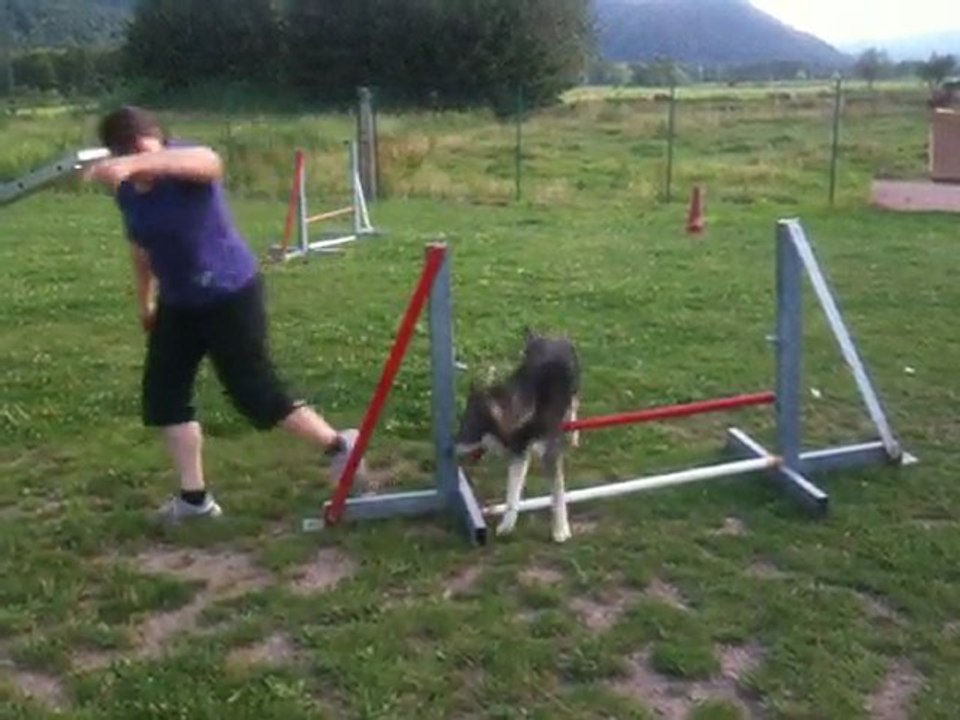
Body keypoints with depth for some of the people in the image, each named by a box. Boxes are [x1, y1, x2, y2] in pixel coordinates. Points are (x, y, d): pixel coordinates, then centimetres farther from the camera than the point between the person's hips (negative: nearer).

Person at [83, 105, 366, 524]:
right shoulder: (125, 191, -1)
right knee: (163, 395, 6)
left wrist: (137, 163, -67)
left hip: (230, 295, -7)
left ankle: (339, 446, 18)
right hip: (178, 304, 8)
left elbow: (207, 161, -51)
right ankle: (194, 497, 18)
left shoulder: (186, 165, -23)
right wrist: (146, 301, 24)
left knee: (256, 394, -3)